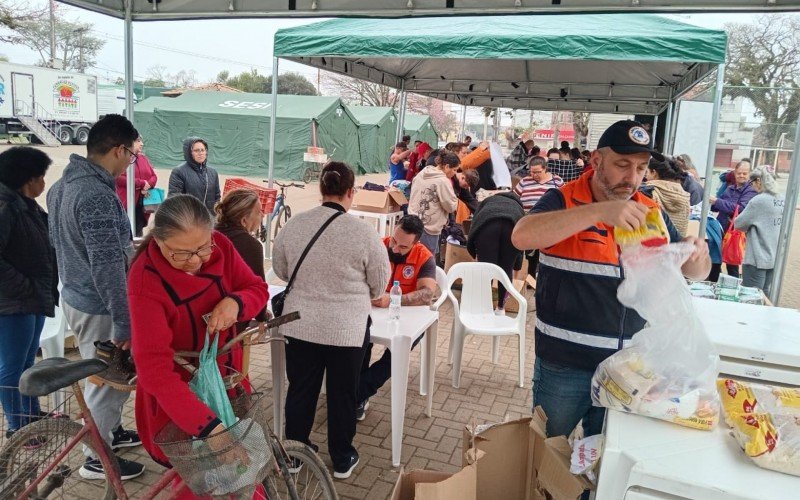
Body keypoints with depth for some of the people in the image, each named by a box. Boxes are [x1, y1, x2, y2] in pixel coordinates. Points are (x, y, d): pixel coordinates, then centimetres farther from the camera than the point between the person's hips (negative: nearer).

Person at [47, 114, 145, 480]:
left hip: (76, 295, 10)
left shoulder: (62, 185, 5)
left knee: (104, 376, 24)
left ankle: (111, 432, 43)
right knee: (108, 380, 7)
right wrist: (124, 322, -24)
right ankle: (98, 459, 23)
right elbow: (107, 267, -29)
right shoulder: (97, 195, -28)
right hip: (98, 306, -10)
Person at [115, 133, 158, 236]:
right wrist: (142, 183, -14)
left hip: (142, 203, 6)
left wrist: (148, 185, -9)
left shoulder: (143, 158, 17)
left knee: (138, 233, 11)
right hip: (126, 203, -6)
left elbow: (154, 176, 14)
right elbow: (119, 178, -18)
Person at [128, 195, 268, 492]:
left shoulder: (220, 246, -14)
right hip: (179, 390, -4)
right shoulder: (145, 281, -28)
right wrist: (207, 424, -41)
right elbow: (154, 366, -34)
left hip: (226, 377, 4)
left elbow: (258, 289, -2)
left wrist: (235, 302, -27)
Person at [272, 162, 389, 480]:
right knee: (342, 394, 15)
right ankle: (342, 461, 31)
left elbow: (280, 270, 8)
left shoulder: (293, 224, -8)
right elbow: (379, 286, -4)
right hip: (347, 329, -3)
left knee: (301, 390, 18)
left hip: (300, 325, 3)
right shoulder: (363, 233, -17)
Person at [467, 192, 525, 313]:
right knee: (506, 270, 17)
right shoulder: (518, 206, 44)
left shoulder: (488, 201, 42)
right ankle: (501, 308, 29)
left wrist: (477, 254, 31)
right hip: (514, 225, 2)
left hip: (487, 223, -1)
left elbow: (474, 222, 25)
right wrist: (516, 266, 51)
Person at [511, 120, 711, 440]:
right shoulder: (563, 202, -11)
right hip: (564, 366, -4)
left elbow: (695, 273, 10)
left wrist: (696, 255, -14)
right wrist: (599, 211, -38)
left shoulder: (651, 213, 5)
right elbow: (522, 237, -31)